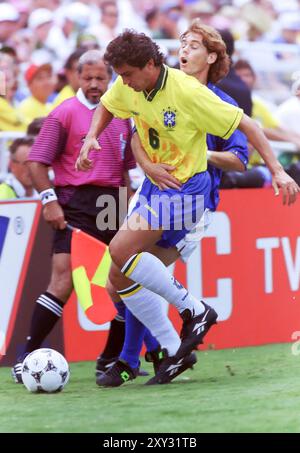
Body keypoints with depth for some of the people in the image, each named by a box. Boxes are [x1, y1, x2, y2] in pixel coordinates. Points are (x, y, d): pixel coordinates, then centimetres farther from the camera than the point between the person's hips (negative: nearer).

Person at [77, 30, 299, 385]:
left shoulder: (187, 92, -21)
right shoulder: (127, 88, -2)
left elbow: (244, 124, -16)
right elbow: (106, 106, 22)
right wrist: (91, 137, 2)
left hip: (184, 190, -8)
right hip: (154, 186, 8)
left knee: (121, 250, -24)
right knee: (120, 279, 2)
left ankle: (195, 312, -12)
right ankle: (175, 352, 9)